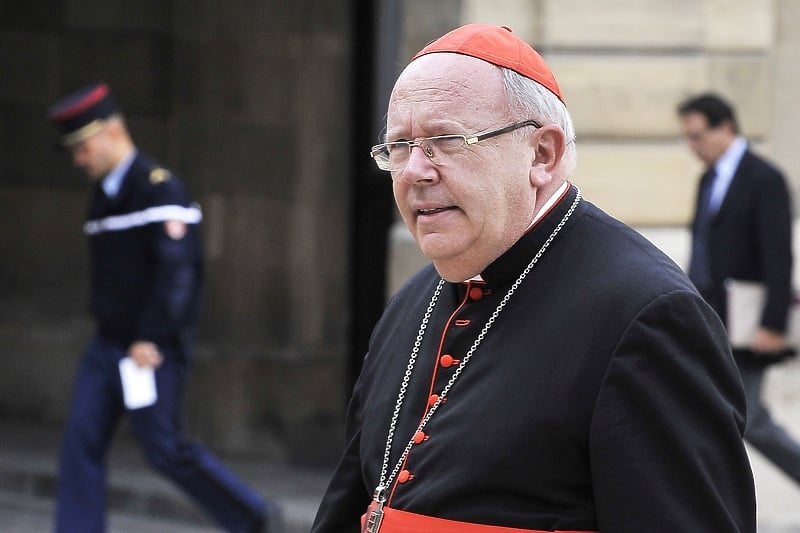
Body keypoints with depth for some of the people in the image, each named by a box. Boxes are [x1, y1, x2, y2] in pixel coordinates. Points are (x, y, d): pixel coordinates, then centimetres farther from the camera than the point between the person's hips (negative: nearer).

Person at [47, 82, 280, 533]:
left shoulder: (160, 188, -14)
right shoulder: (106, 193, 14)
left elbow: (176, 268, -22)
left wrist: (150, 340, -24)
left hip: (152, 351, -9)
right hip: (107, 345, 9)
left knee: (166, 449, -3)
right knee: (81, 444, -1)